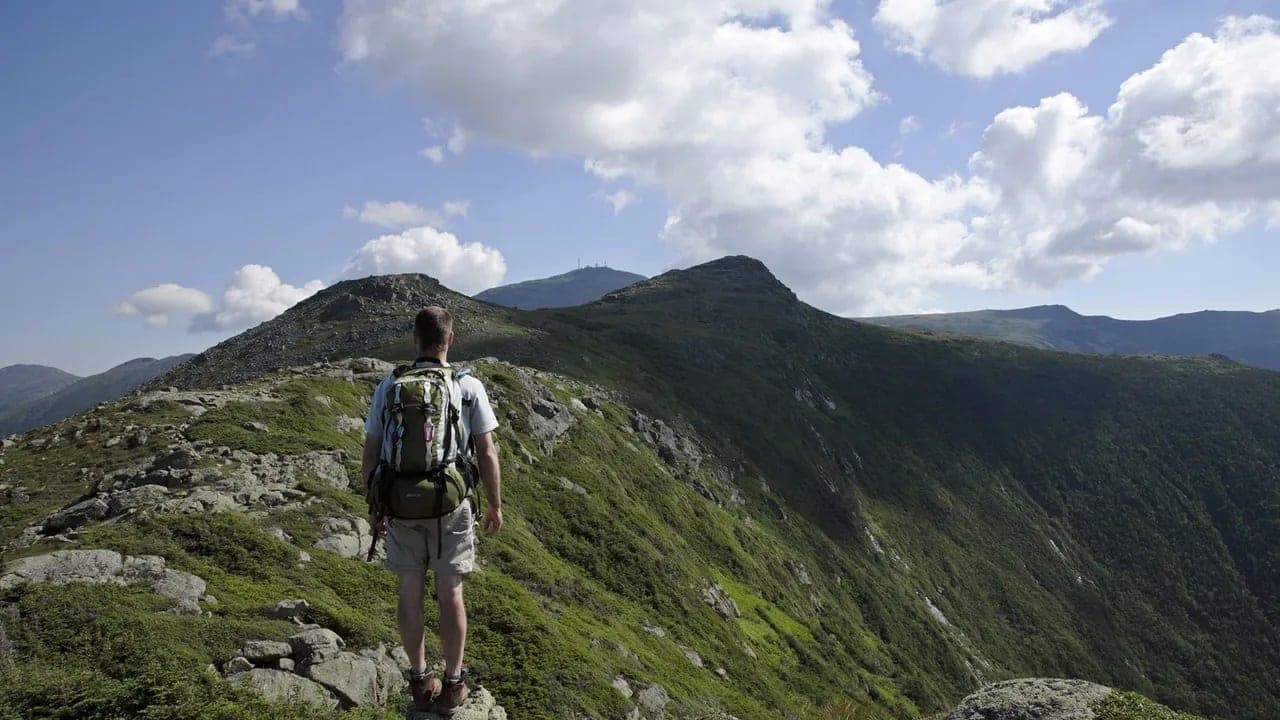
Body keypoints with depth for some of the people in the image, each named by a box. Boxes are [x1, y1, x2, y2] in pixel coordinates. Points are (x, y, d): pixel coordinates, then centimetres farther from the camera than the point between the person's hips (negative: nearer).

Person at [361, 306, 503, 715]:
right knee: (450, 595, 9)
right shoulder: (469, 387, -7)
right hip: (450, 506, -2)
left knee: (411, 593, 13)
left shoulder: (389, 386, -1)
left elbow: (371, 453, 2)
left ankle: (420, 682, 25)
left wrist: (374, 506, 13)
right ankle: (452, 686, 19)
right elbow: (487, 454, -6)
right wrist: (495, 505, 6)